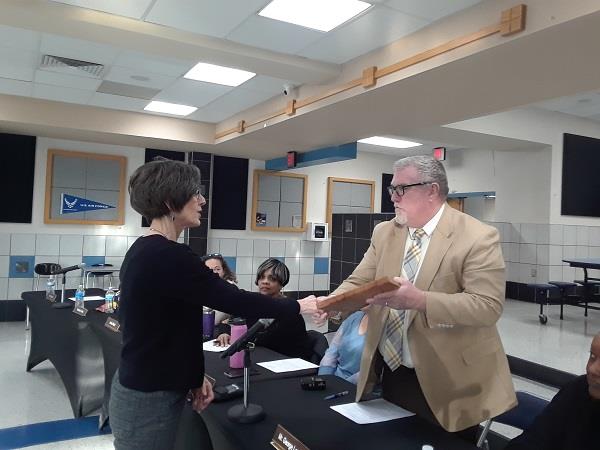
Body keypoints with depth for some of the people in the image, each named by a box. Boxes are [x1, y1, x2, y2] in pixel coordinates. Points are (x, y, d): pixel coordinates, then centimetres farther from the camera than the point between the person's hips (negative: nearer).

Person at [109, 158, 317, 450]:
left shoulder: (146, 251, 6)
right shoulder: (168, 256, -24)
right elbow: (234, 301, -21)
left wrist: (193, 377, 11)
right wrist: (298, 307, -8)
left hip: (145, 389, 9)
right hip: (148, 401, -9)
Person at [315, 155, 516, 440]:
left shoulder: (478, 238, -14)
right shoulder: (384, 233, 5)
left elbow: (488, 305, -21)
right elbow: (358, 283, 4)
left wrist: (419, 300, -32)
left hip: (446, 382, -5)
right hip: (389, 373, 5)